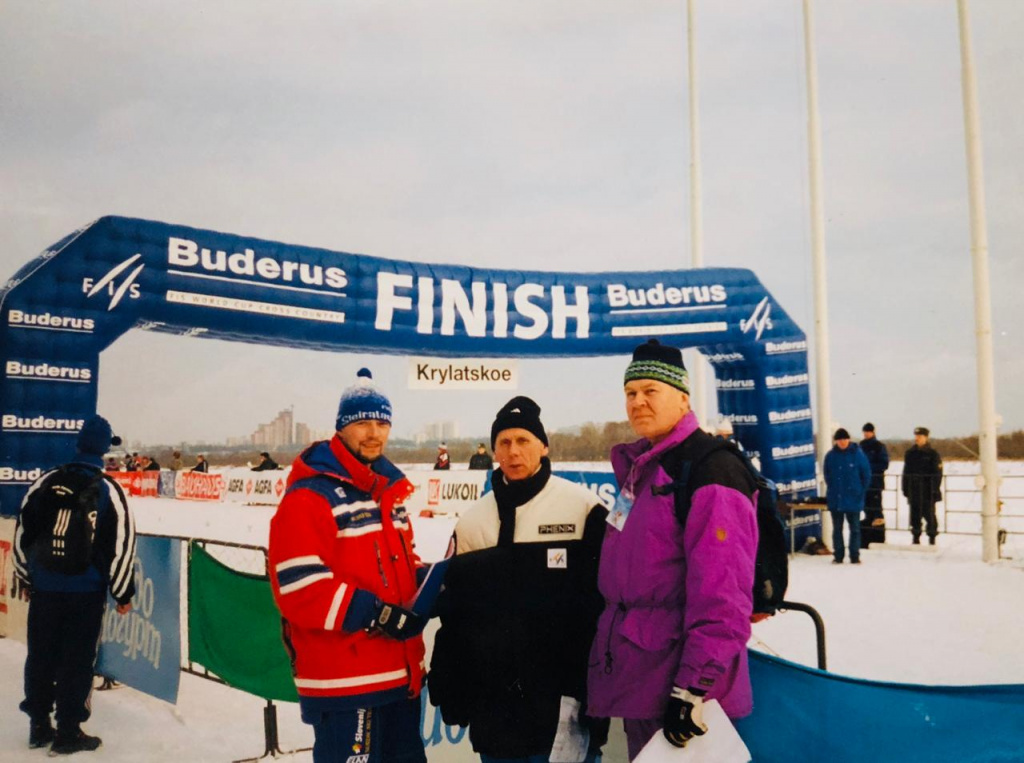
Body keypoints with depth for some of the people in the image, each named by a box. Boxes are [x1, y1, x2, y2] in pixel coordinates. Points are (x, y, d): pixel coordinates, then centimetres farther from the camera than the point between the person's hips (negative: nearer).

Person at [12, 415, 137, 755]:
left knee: (41, 655, 15)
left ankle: (39, 725, 26)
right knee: (77, 659, 4)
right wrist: (123, 593, 1)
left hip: (44, 587, 4)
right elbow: (121, 545, -9)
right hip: (86, 590, -3)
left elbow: (22, 532, 6)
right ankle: (68, 732, 11)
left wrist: (27, 576, 18)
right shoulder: (108, 490, -9)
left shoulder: (46, 482, -1)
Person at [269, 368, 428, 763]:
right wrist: (380, 616, -24)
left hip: (398, 671, 9)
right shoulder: (308, 497, -15)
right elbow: (299, 588, -22)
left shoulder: (390, 489, 11)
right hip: (344, 681, -8)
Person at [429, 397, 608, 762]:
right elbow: (454, 614, 11)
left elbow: (609, 596, -5)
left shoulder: (583, 508, -6)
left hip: (562, 694, -4)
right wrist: (449, 691, 9)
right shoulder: (473, 521, 6)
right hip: (494, 702, 4)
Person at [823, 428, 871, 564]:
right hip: (835, 500, 2)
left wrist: (861, 491, -2)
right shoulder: (830, 456, 0)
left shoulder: (858, 454, -6)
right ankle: (838, 556, 16)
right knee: (837, 529, 9)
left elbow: (866, 474, 0)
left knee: (855, 529, 5)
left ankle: (855, 556, 11)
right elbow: (826, 475, 11)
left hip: (853, 499, -2)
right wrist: (832, 489, 6)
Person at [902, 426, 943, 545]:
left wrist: (934, 489, -11)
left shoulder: (932, 454, -2)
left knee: (929, 514, 1)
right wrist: (905, 489, 8)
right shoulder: (910, 453, 10)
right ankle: (916, 537, 15)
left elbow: (937, 473, -4)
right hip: (914, 491, 4)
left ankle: (932, 537, 10)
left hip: (927, 491, -4)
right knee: (915, 515, 7)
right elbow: (906, 472, 12)